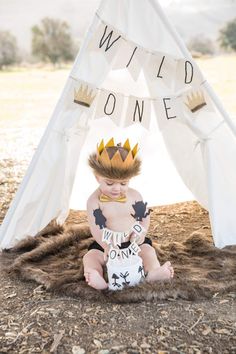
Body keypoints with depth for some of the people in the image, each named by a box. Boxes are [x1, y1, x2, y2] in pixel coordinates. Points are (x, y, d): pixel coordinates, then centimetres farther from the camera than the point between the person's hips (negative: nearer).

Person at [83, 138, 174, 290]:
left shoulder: (135, 195, -3)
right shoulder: (94, 200, -11)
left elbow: (145, 216, 7)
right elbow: (96, 228, -18)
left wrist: (141, 232, -13)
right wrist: (107, 246, -33)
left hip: (133, 243, 2)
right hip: (106, 245, -1)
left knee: (148, 249, -22)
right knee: (90, 256, -22)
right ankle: (97, 280, -47)